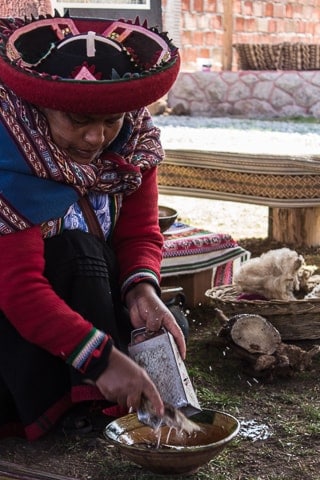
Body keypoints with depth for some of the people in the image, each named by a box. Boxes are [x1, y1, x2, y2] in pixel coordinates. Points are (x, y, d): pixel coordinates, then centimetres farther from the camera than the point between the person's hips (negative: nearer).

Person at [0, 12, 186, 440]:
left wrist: (141, 289, -31)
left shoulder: (134, 141, -13)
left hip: (85, 292, 5)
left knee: (167, 332, -16)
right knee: (75, 252, -32)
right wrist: (102, 357, -45)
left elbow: (139, 232, -9)